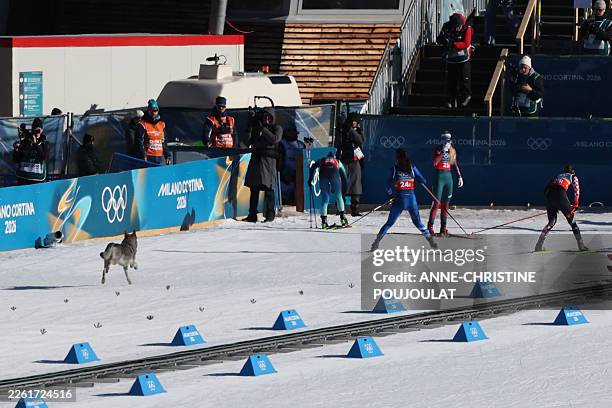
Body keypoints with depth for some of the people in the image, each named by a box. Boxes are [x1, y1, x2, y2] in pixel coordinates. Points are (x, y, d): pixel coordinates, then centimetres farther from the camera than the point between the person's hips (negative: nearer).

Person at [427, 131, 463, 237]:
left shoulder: (452, 150, 11)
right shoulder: (437, 149, -5)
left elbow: (455, 164, 19)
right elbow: (435, 163, -20)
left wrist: (460, 176, 16)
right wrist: (443, 152, -23)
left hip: (448, 177, 5)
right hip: (439, 176, -5)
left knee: (445, 204, 8)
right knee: (437, 203, -9)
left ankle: (443, 228, 13)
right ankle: (430, 227, -6)